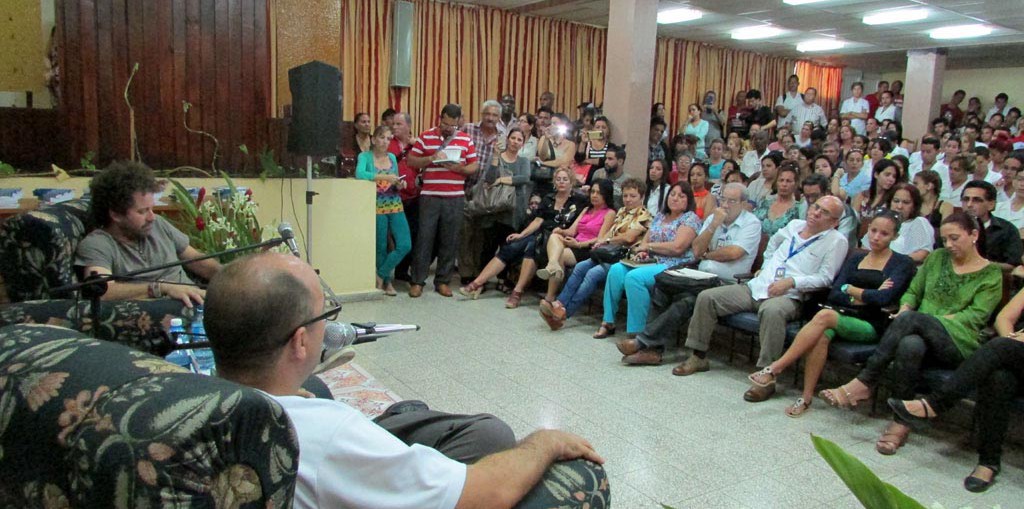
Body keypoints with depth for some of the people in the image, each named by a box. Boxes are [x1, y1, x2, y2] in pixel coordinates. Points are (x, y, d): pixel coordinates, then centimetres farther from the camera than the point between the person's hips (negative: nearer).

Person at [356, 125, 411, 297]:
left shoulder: (392, 157, 12)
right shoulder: (365, 156, -3)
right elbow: (359, 174, -24)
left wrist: (399, 185, -3)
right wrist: (384, 177, -28)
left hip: (395, 205, 4)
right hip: (377, 206, -4)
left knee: (405, 245, -7)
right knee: (381, 248, 4)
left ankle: (380, 276, 10)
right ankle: (387, 282, 23)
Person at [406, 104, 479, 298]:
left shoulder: (466, 140, 8)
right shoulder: (426, 137, 4)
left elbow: (474, 166, 8)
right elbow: (411, 160, 3)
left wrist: (459, 168, -12)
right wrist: (431, 158, -13)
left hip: (455, 198, 2)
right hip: (429, 196, -1)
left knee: (449, 241, 5)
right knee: (424, 238, 0)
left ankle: (443, 281, 15)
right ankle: (418, 281, 8)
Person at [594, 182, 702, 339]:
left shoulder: (691, 218, -1)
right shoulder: (660, 216, 22)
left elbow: (677, 247, -14)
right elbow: (645, 240, 20)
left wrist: (649, 245, -5)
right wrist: (641, 250, -4)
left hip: (672, 266, -7)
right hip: (651, 262, 7)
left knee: (634, 277, -32)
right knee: (616, 270, -18)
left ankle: (637, 331, -27)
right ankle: (608, 322, -13)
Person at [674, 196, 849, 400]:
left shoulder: (836, 241, 2)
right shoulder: (794, 225, 20)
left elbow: (825, 278, -7)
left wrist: (791, 282, -18)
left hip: (788, 297, -6)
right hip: (756, 287, 7)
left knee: (772, 311, -42)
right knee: (706, 297, -7)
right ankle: (698, 357, 1)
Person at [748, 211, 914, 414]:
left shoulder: (902, 263, 5)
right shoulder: (856, 258, 19)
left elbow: (884, 298, -13)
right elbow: (834, 294, 6)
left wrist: (851, 289, -1)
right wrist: (866, 296, -8)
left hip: (872, 325, -4)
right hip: (843, 316, 4)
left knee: (825, 315, -33)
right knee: (821, 336, -34)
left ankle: (775, 369, -31)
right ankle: (806, 397, -29)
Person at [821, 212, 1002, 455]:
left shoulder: (992, 274, 9)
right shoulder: (936, 258, 22)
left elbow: (976, 315, -4)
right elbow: (912, 292, 20)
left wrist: (931, 320, -14)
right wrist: (905, 307, -4)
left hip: (959, 344, -3)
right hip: (921, 335, 3)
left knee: (912, 318, -36)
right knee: (910, 345, -38)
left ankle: (862, 383, -34)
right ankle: (902, 423, -35)